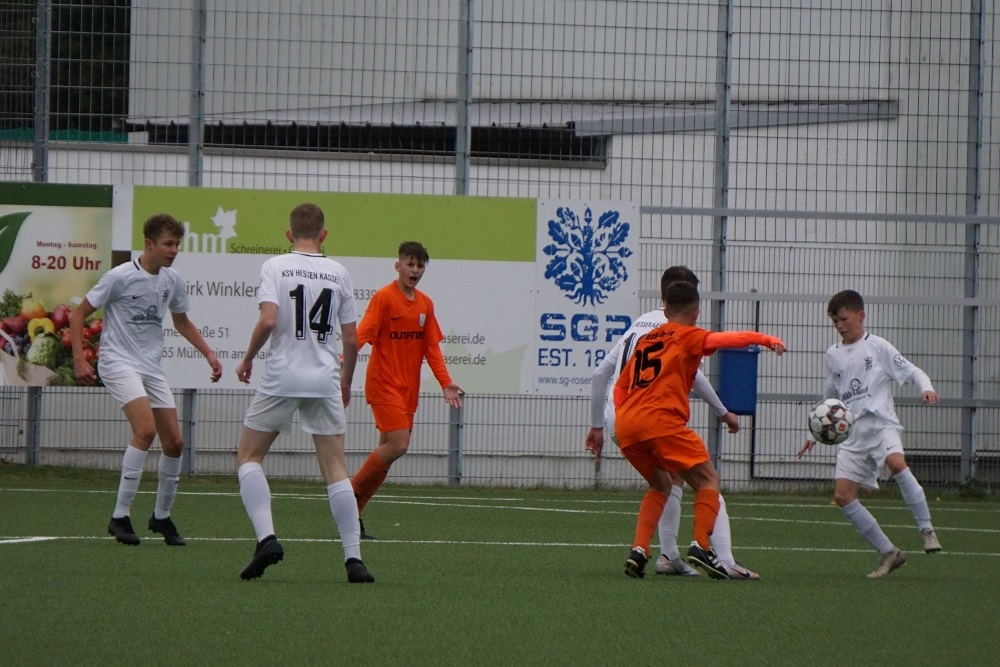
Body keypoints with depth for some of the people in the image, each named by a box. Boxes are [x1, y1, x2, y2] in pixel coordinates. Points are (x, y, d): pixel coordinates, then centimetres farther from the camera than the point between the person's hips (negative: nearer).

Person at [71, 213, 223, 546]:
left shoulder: (172, 281, 6)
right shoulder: (120, 277, -12)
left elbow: (182, 321, 25)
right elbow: (79, 313, -5)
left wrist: (208, 353, 14)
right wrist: (79, 359, -13)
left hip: (152, 367, 7)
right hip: (119, 363, -7)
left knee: (174, 443, 3)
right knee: (146, 429, -25)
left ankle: (161, 516, 23)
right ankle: (120, 516, -20)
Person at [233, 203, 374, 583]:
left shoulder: (275, 267, -3)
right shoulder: (338, 273, 6)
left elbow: (267, 321, -16)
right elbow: (351, 339, 7)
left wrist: (248, 359, 1)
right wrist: (346, 381, 23)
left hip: (281, 378, -2)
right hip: (325, 380, 2)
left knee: (248, 456, 11)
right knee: (335, 469, 5)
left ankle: (266, 537, -7)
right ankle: (353, 558, -1)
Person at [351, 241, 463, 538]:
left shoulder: (425, 304, 11)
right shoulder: (384, 297, -9)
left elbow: (431, 348, 14)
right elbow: (362, 335, -17)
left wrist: (446, 383, 4)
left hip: (408, 388, 7)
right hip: (384, 383, -7)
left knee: (388, 450, 4)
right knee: (397, 444, -19)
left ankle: (352, 513, 10)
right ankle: (352, 490, -2)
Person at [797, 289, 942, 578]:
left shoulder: (877, 347, 2)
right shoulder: (833, 355, 16)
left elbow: (912, 371, 0)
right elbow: (829, 399, 27)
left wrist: (926, 388, -21)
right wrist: (814, 434, 23)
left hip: (881, 423, -5)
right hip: (852, 433, 5)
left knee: (896, 462, -35)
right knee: (843, 495, -9)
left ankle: (927, 530, -24)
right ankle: (888, 553, 1)